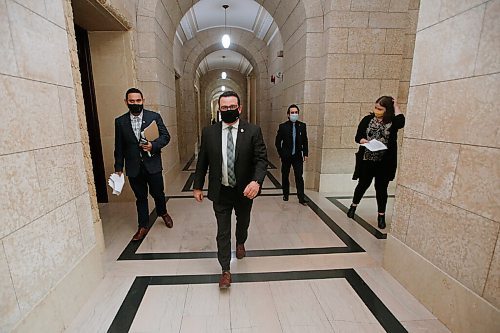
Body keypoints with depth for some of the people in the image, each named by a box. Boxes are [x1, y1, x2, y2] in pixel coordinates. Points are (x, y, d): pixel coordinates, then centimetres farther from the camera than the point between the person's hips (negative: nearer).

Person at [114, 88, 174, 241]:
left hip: (152, 164, -1)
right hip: (134, 167, 1)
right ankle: (143, 226, 27)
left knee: (157, 193, 10)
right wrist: (118, 168, 6)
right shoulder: (120, 121, 3)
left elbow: (165, 136, -1)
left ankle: (163, 213, 41)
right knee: (140, 197, 12)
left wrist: (153, 145, -19)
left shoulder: (154, 117, -2)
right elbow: (119, 147, 6)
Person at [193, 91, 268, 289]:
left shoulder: (253, 131, -9)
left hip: (245, 190, 1)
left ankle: (240, 243, 59)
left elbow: (261, 159, -13)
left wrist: (257, 181, -30)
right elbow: (202, 161, 3)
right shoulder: (209, 132, -4)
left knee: (243, 222, 26)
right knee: (222, 231, 7)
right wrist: (197, 186, 5)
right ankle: (225, 270, 25)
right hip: (220, 191, 0)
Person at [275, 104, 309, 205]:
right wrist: (281, 153, -2)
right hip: (286, 156, 0)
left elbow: (305, 141, 8)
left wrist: (305, 154, 3)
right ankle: (285, 194, 28)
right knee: (285, 176, 11)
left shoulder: (302, 126, 2)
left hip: (298, 156, 1)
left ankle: (301, 198, 6)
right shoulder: (283, 126, -4)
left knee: (299, 177, -1)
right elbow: (277, 142, 2)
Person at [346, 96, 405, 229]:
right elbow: (358, 137, 2)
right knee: (363, 184, 13)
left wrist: (396, 106, -12)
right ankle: (353, 205, 36)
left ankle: (381, 215, 22)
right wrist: (364, 141, -20)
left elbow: (401, 122, -26)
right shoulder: (368, 119, 2)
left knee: (381, 188, 8)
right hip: (367, 159, 1)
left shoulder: (392, 121, -2)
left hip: (385, 161, -1)